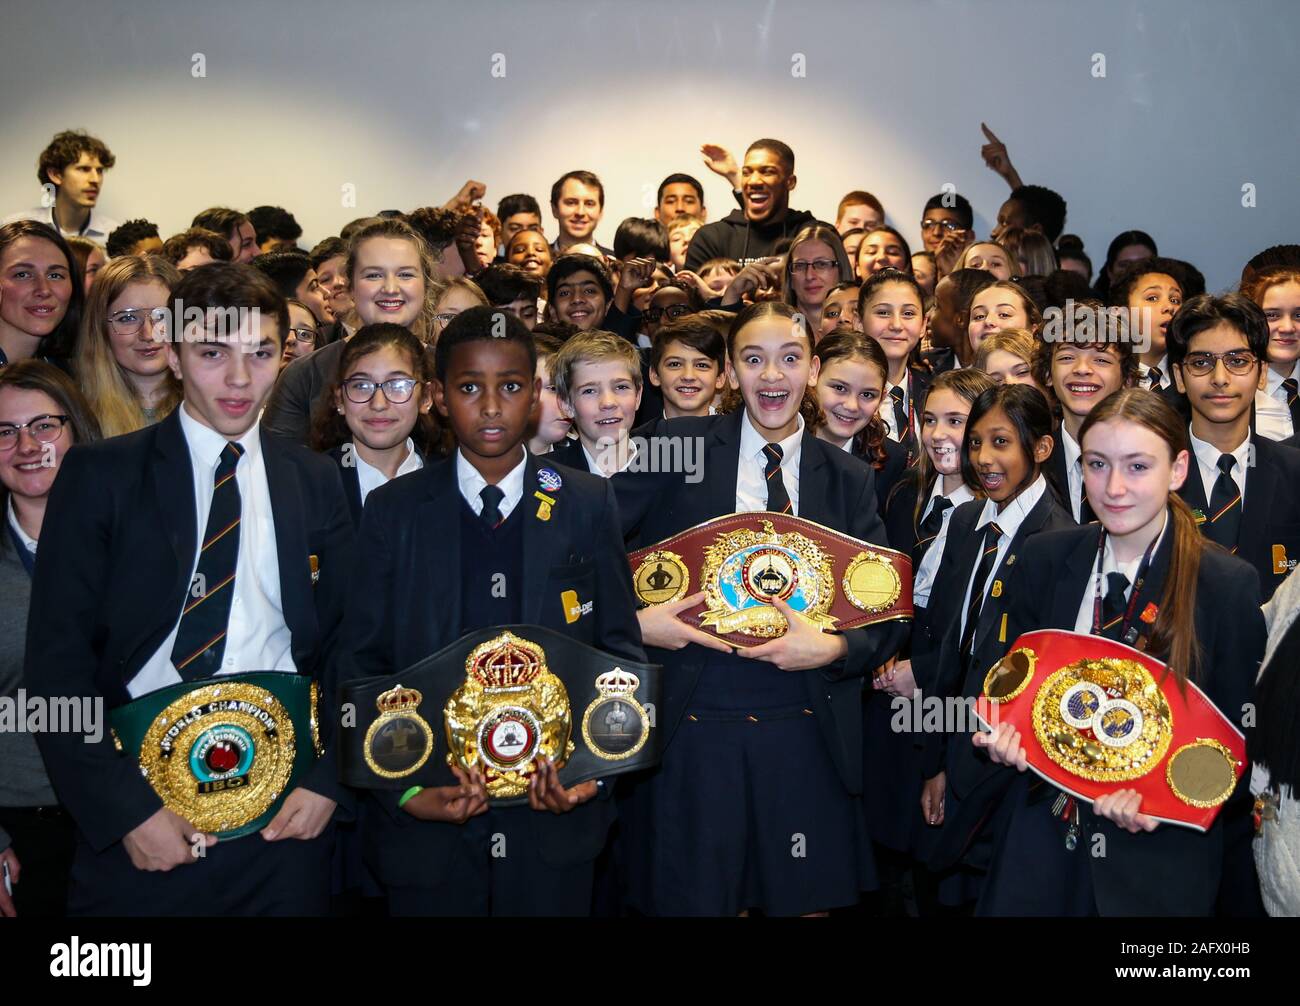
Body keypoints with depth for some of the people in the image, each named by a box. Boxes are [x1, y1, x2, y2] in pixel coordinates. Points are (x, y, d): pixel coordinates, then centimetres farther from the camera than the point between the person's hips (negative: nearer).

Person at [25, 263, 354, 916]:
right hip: (134, 806, -1)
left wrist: (328, 781, -5)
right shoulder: (101, 474, -1)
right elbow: (57, 658, -5)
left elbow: (346, 646, 7)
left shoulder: (316, 483, 6)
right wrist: (125, 808, -12)